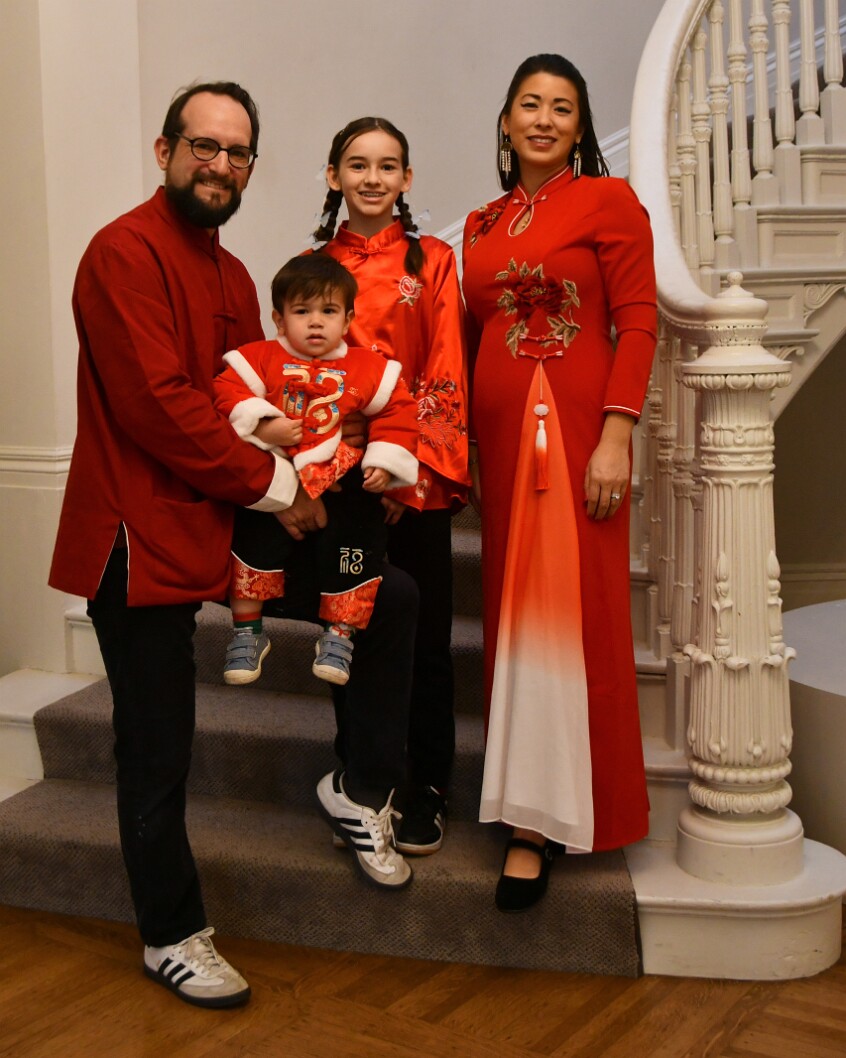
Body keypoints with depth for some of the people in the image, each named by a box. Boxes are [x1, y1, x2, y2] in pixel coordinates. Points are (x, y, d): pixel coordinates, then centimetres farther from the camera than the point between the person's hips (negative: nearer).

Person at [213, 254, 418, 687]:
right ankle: (247, 629, 0)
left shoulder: (367, 368, 6)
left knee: (355, 538, -18)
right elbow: (228, 392, -4)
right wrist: (263, 425, -19)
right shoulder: (261, 358, 3)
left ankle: (339, 633, 1)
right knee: (256, 535, -20)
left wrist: (384, 462, -2)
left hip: (343, 484, 1)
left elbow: (397, 410, 9)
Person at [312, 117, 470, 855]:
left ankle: (427, 794, 17)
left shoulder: (432, 261, 2)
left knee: (424, 639, 4)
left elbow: (446, 376, -3)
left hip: (417, 480, -2)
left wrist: (412, 468, -13)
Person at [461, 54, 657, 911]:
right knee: (512, 610, 7)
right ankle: (531, 813, 18)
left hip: (576, 428, -6)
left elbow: (637, 323, -7)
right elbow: (472, 341, 16)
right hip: (499, 431, 6)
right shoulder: (482, 225, 16)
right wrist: (465, 446, 12)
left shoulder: (608, 200, 0)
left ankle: (541, 821, 1)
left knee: (565, 610, -5)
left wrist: (616, 435, -16)